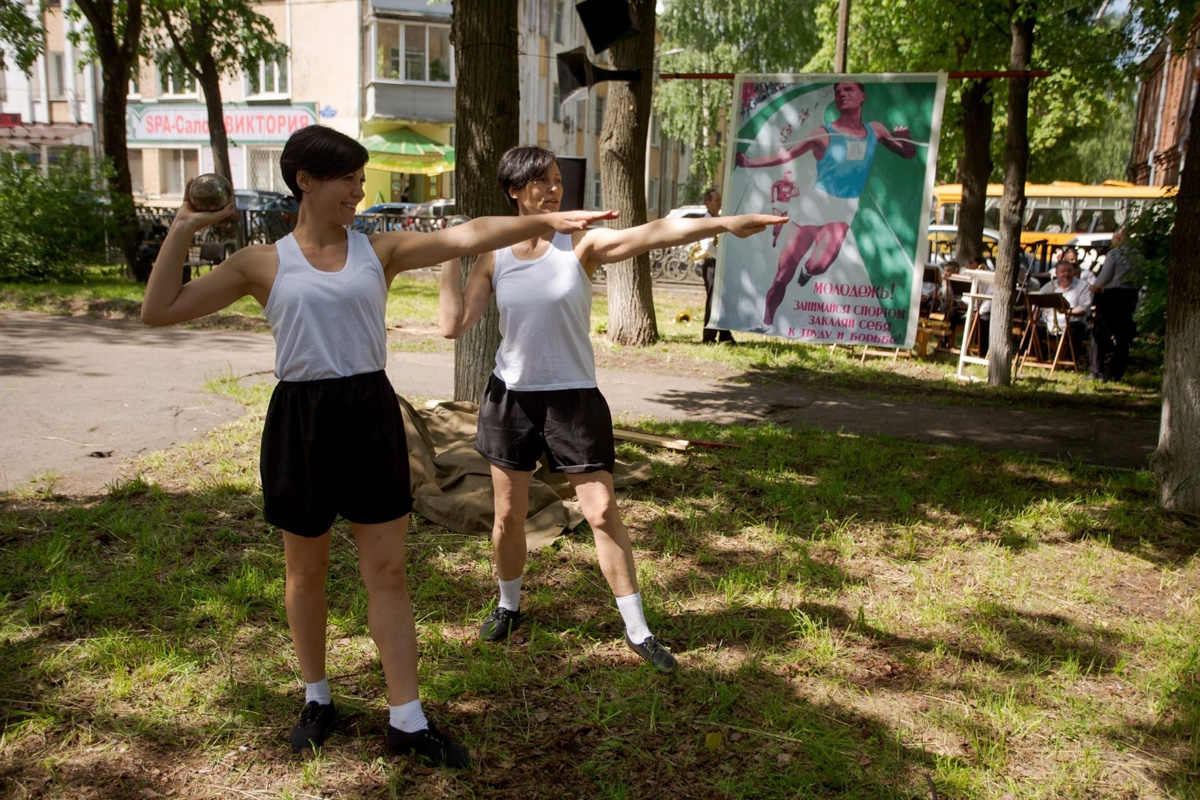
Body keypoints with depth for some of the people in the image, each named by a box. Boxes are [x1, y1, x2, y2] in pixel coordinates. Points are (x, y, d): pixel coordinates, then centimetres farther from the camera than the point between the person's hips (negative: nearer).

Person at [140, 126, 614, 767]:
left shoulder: (379, 250, 4)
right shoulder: (264, 262, 1)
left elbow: (466, 236, -6)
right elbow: (160, 311, 1)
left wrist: (544, 221, -15)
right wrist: (183, 229, -4)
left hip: (370, 414, 1)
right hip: (300, 419, -1)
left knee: (387, 569, 4)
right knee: (306, 567, 13)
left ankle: (406, 720, 14)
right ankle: (317, 697, 36)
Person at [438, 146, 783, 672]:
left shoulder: (581, 244, -7)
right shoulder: (493, 258, 0)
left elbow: (648, 234, -22)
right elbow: (454, 325, -3)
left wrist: (722, 223, -35)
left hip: (573, 397, -2)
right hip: (511, 396, 2)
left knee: (602, 512, -1)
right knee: (509, 514, 12)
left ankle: (637, 630, 12)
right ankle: (509, 606, 38)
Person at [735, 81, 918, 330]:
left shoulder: (874, 131, 8)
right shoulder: (825, 134, -3)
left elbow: (909, 153, 17)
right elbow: (786, 154, -8)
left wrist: (904, 138, -6)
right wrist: (750, 161, -22)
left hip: (845, 209, 2)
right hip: (817, 202, -1)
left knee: (819, 265, -25)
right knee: (784, 273, -3)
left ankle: (807, 271, 13)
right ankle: (766, 323, 17)